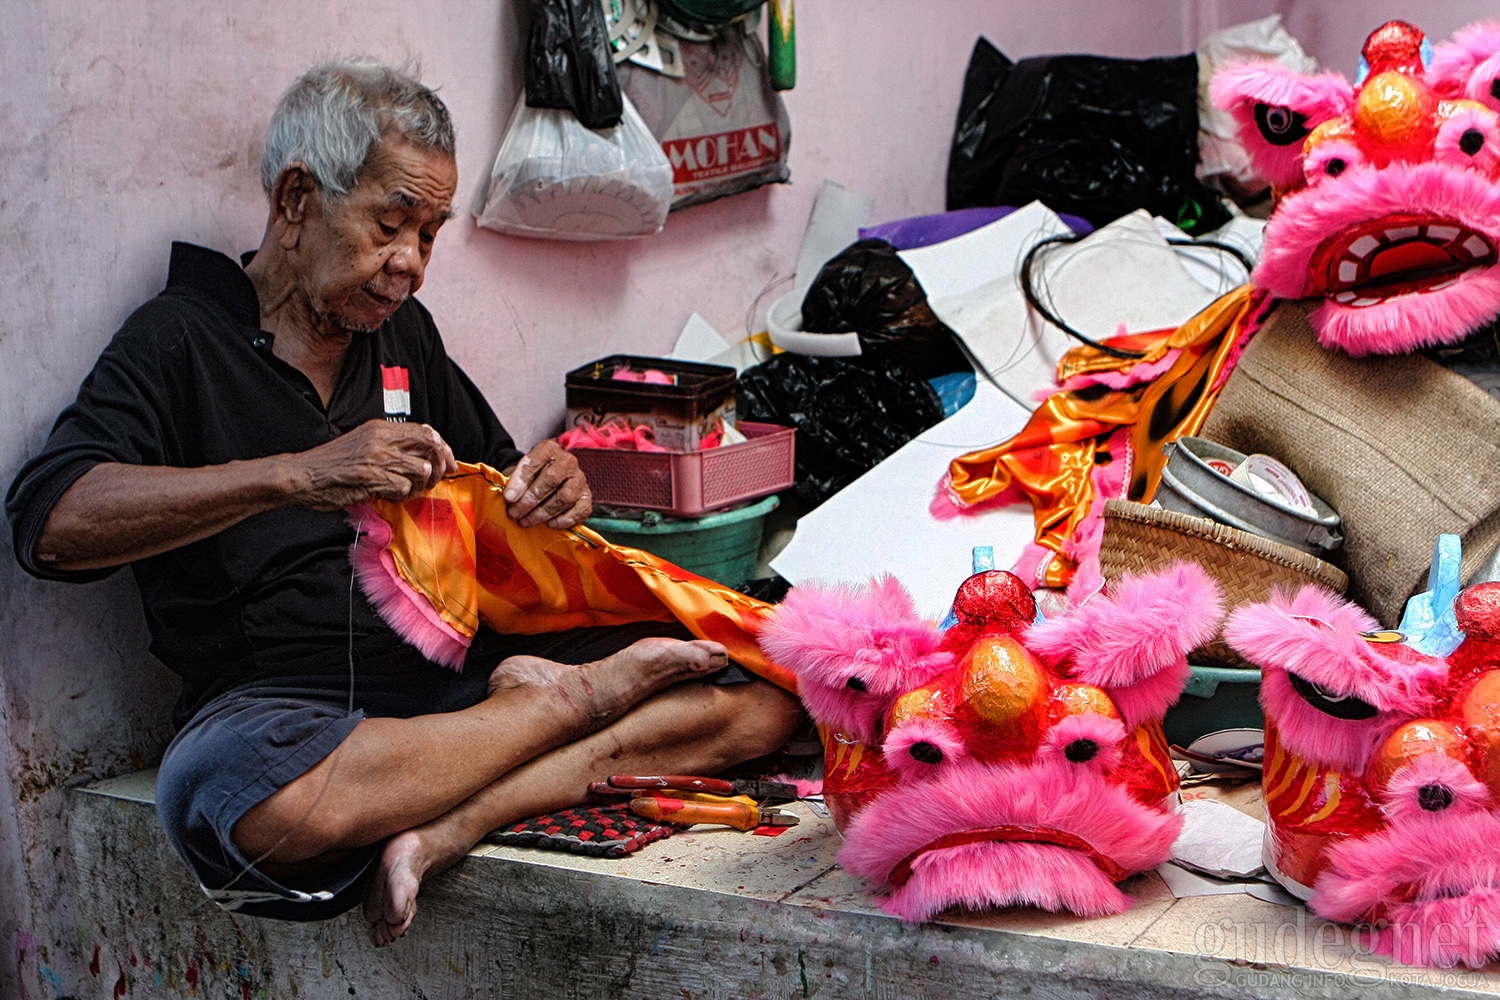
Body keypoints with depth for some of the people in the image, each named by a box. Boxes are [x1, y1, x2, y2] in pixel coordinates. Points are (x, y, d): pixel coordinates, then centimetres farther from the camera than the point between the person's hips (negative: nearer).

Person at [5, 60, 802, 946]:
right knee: (259, 808, -43)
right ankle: (575, 698, -23)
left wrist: (552, 491, 0)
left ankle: (452, 824, -26)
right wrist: (296, 475, -26)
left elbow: (497, 491, 26)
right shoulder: (181, 337, 0)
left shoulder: (404, 333, 19)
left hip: (466, 671, 6)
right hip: (286, 698, -6)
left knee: (765, 696, -11)